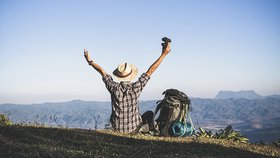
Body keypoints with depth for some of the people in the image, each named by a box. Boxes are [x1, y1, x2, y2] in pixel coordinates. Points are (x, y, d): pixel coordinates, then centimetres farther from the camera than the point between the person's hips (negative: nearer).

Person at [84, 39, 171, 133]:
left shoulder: (114, 88, -16)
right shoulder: (135, 88, -21)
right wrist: (164, 54, -11)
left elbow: (102, 72, -2)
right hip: (133, 129, -2)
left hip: (117, 128, 2)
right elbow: (150, 71, -16)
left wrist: (90, 61, 12)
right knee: (150, 114, 24)